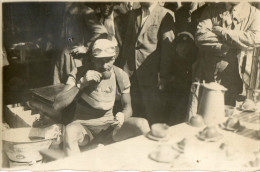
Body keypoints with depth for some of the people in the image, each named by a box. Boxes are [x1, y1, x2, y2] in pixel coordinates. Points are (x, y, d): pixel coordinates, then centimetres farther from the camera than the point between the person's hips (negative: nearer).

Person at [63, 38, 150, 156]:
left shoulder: (121, 76, 0)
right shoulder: (79, 73, -10)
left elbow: (127, 106, 5)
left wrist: (123, 115, -21)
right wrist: (82, 83, -27)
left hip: (110, 124, 3)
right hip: (85, 126, -3)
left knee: (142, 124, -22)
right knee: (70, 131, -38)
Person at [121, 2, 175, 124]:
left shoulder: (165, 15, -3)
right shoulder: (132, 15, 15)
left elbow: (167, 47, -7)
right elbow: (127, 42, 16)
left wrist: (163, 76, -11)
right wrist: (124, 68, 8)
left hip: (151, 76, -5)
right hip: (132, 74, 5)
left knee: (154, 117, 1)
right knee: (137, 114, 12)